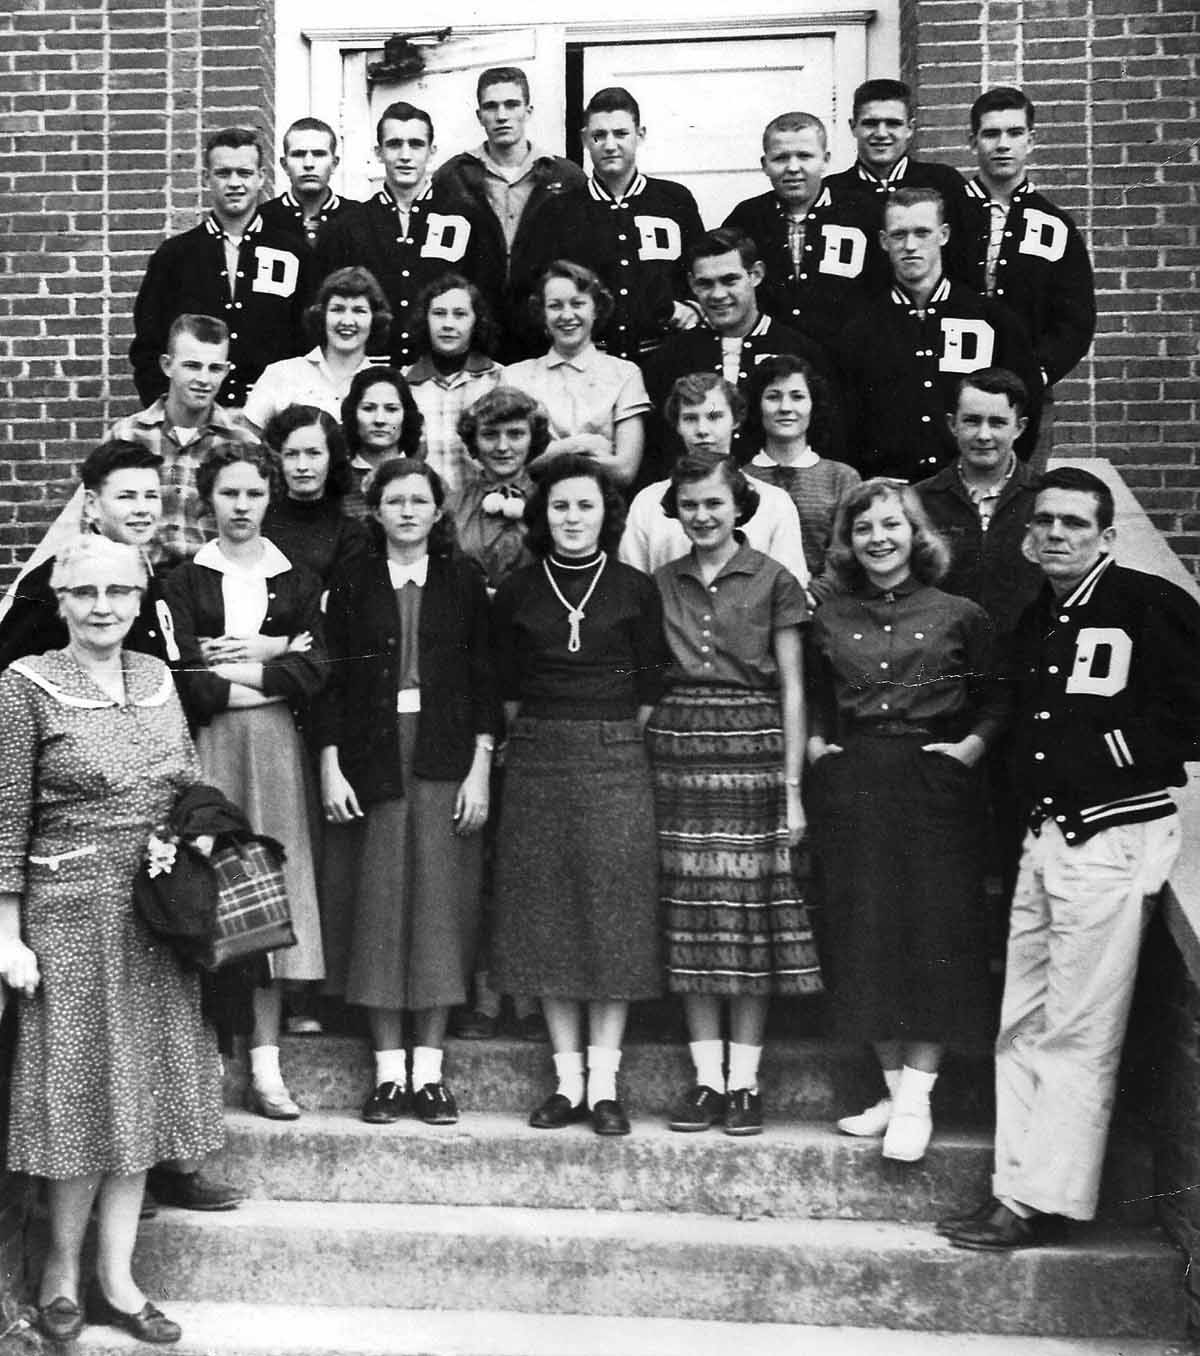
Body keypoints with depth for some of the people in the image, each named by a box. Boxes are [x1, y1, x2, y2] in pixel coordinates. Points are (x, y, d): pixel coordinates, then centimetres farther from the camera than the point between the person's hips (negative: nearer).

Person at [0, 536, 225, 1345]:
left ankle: (116, 1279, 20)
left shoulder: (157, 677, 7)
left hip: (161, 915, 5)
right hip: (70, 913, -5)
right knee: (84, 1089, 3)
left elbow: (191, 790, 15)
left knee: (140, 1090, 9)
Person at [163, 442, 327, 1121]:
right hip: (206, 748, -1)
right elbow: (183, 674, -6)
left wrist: (236, 663, -9)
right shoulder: (184, 580, 7)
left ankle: (266, 1065, 4)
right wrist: (274, 658, -8)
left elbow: (316, 670, -1)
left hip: (275, 748, 1)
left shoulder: (298, 581, 12)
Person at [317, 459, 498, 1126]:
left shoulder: (463, 581, 6)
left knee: (442, 903, -1)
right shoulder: (353, 584, 7)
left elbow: (485, 678, 3)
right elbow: (334, 682, 5)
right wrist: (331, 767, -3)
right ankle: (389, 1074, 8)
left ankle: (430, 1072, 8)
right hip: (372, 759, 0)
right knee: (379, 906, 0)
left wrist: (481, 769, -4)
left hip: (447, 760, 0)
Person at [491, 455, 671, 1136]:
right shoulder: (517, 592, 7)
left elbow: (651, 686, 4)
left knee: (614, 911, -2)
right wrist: (536, 741, 4)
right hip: (537, 760, 2)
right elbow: (508, 688, 10)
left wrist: (623, 743, -2)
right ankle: (568, 1078, 11)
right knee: (547, 914, 3)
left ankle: (605, 1083, 5)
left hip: (616, 758, -2)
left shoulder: (637, 589, 3)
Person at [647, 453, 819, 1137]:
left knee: (751, 918, -2)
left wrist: (793, 789, -4)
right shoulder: (660, 584, 12)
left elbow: (792, 692, 1)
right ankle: (706, 1076, 10)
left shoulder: (774, 582, 2)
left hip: (751, 752, -3)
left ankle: (745, 1080, 7)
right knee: (691, 918, 3)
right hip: (676, 754, 3)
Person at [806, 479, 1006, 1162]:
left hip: (934, 783, -3)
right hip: (851, 785, 3)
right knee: (865, 932, 5)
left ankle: (916, 1097, 5)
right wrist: (815, 742, 4)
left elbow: (996, 696, 8)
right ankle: (895, 1084, 17)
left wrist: (974, 743, -8)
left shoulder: (960, 614, 1)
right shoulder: (829, 618, 9)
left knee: (935, 933, -3)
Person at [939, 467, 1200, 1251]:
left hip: (1112, 839, -8)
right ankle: (1017, 1192, 18)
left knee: (1077, 1035, -3)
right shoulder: (1034, 621, 15)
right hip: (1043, 835, 8)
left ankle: (1046, 1203, 4)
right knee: (1022, 1029, 10)